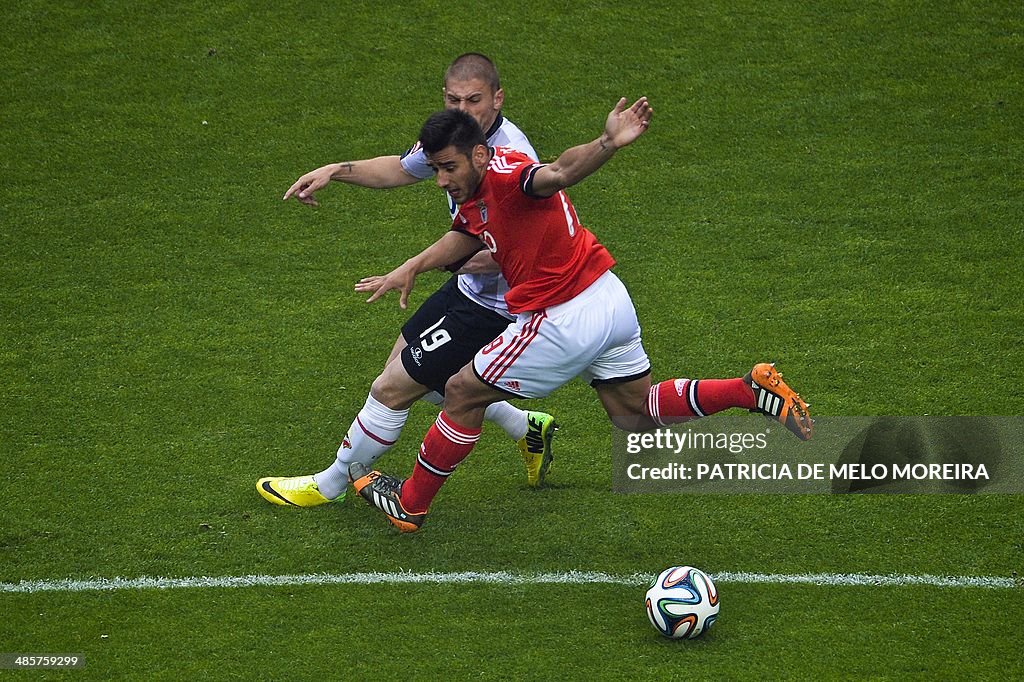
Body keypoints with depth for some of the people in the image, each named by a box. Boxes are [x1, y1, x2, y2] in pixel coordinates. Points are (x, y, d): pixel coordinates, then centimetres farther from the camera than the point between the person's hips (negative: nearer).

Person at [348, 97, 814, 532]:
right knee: (634, 412, 23)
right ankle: (754, 389, 12)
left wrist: (608, 143, -64)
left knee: (462, 394, 4)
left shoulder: (503, 174, -25)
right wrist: (412, 268, 11)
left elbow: (559, 172, -44)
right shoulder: (475, 192, 6)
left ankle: (409, 505, 17)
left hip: (566, 322, -10)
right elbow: (466, 236, 24)